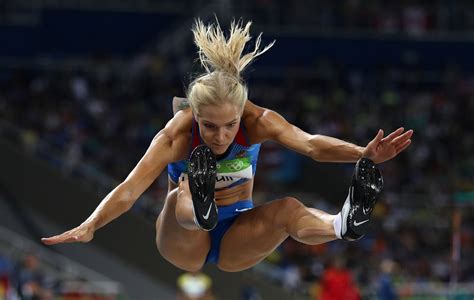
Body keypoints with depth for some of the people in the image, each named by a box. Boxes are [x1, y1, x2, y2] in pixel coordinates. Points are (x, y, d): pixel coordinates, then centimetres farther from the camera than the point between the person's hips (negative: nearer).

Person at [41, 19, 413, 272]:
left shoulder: (257, 121, -19)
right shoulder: (177, 134, -24)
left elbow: (310, 144, -35)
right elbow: (130, 188, -36)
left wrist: (364, 154, -53)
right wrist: (89, 227, -54)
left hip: (236, 239, 1)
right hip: (185, 244, -1)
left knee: (287, 208, -30)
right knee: (179, 200, -35)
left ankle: (344, 223, -61)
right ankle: (199, 207, -70)